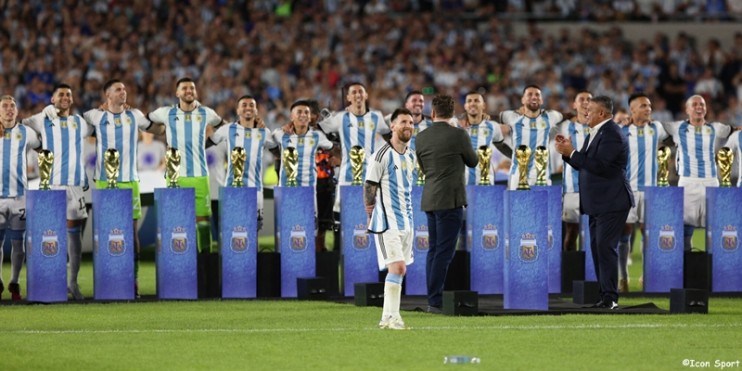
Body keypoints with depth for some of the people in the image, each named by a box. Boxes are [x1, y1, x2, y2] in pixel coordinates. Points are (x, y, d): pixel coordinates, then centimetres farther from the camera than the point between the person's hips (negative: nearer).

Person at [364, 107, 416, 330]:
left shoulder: (410, 156, 13)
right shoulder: (382, 155, -11)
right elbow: (370, 186, -9)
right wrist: (371, 215, -8)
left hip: (405, 219, 8)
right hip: (387, 220, -8)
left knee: (398, 269, 7)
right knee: (397, 266, -15)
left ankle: (388, 318, 12)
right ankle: (392, 317, -13)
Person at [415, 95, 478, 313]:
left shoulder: (421, 137, 5)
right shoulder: (458, 135, -10)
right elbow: (473, 162, 5)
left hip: (430, 199, 6)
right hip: (450, 200, -6)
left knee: (434, 250, 11)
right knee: (444, 252, -6)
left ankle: (433, 298, 11)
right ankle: (435, 301, -11)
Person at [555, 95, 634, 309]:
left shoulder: (611, 135, -15)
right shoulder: (595, 134, 17)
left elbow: (597, 165, -24)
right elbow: (583, 165, 18)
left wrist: (571, 153, -17)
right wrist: (567, 152, 4)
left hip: (611, 202, -10)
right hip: (597, 203, 10)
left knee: (605, 247, -13)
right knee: (597, 248, 9)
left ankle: (610, 298, -14)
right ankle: (605, 297, 11)